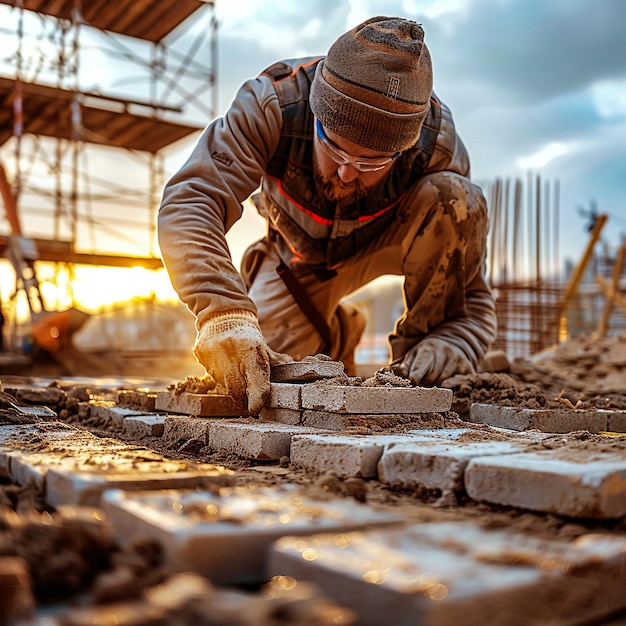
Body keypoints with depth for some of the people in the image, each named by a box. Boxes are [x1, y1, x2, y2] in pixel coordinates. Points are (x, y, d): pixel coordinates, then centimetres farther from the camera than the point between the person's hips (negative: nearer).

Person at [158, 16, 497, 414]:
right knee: (253, 376, -13)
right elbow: (188, 205, -47)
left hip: (387, 241, 0)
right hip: (299, 251, 1)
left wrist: (449, 348, -51)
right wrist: (225, 316, -63)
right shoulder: (273, 104, -36)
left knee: (456, 200, -32)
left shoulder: (438, 147, -34)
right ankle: (336, 331, 20)